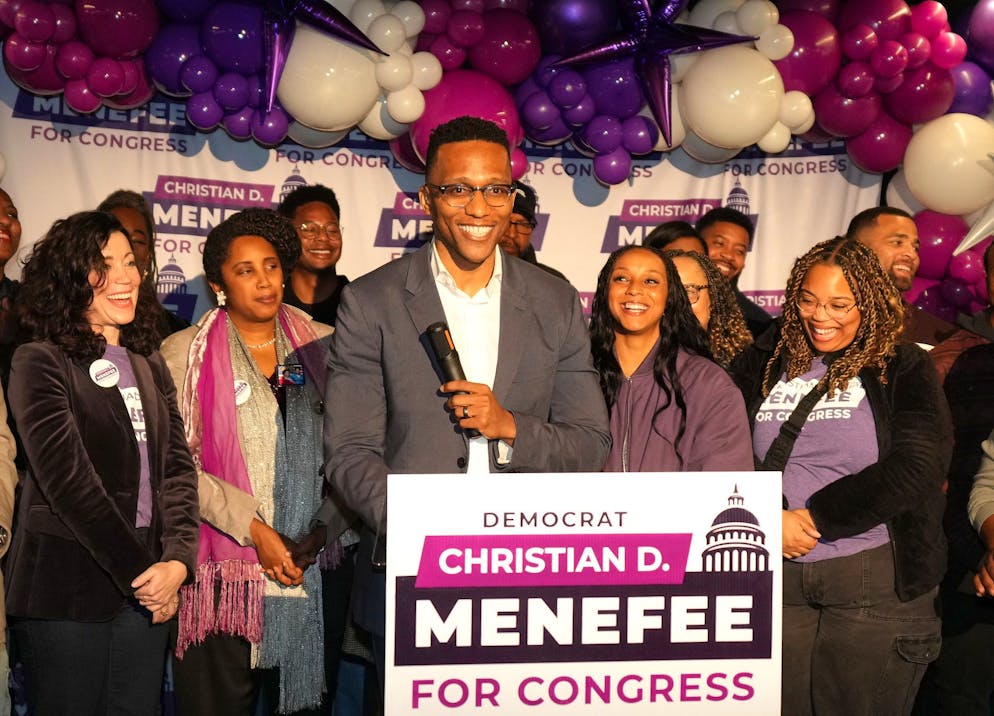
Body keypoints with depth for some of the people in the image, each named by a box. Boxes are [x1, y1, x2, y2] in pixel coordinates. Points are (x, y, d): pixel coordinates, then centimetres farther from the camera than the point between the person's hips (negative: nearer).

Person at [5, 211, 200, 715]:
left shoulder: (150, 366, 13)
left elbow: (178, 468, 6)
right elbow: (67, 479, -14)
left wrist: (177, 560, -9)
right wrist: (139, 571, -14)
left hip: (146, 592, 5)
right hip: (65, 592, -5)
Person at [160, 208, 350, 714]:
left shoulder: (321, 346, 9)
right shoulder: (183, 354, 2)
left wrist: (321, 531, -8)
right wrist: (254, 529, -13)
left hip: (311, 568, 2)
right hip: (224, 573, -2)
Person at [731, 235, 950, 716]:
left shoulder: (903, 370, 3)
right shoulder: (762, 365, 9)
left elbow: (914, 470, -10)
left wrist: (815, 517, -11)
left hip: (877, 581, -2)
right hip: (773, 580, 2)